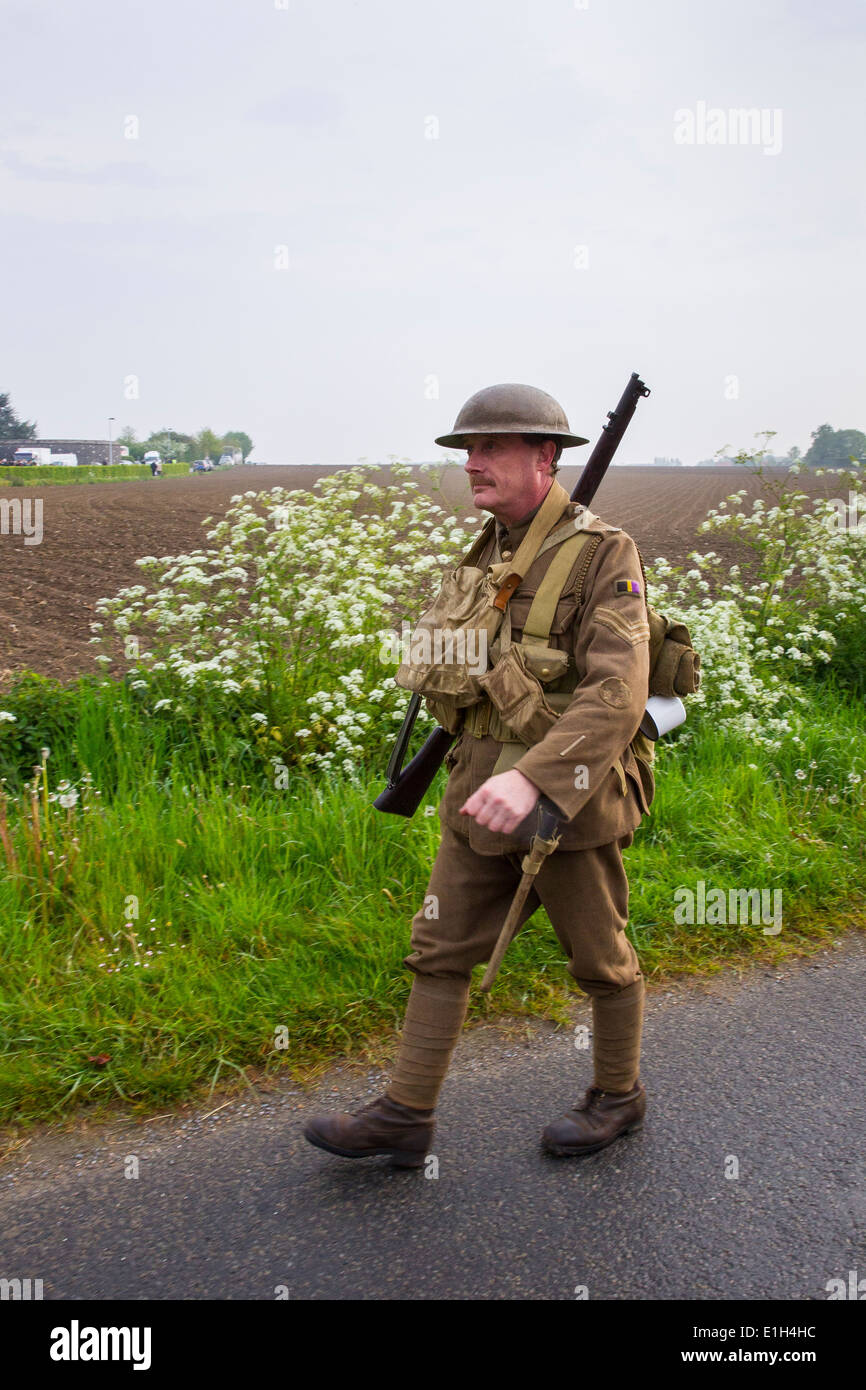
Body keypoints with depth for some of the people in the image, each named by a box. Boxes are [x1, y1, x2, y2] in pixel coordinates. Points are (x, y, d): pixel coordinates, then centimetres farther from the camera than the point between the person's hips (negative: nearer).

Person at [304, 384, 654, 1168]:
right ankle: (405, 1116, 20)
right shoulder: (485, 557, 7)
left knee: (599, 957, 13)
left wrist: (534, 779, -39)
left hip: (569, 798, -7)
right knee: (440, 949, 8)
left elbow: (617, 692, -27)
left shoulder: (606, 555, -15)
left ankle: (619, 1095, 36)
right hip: (484, 795, 7)